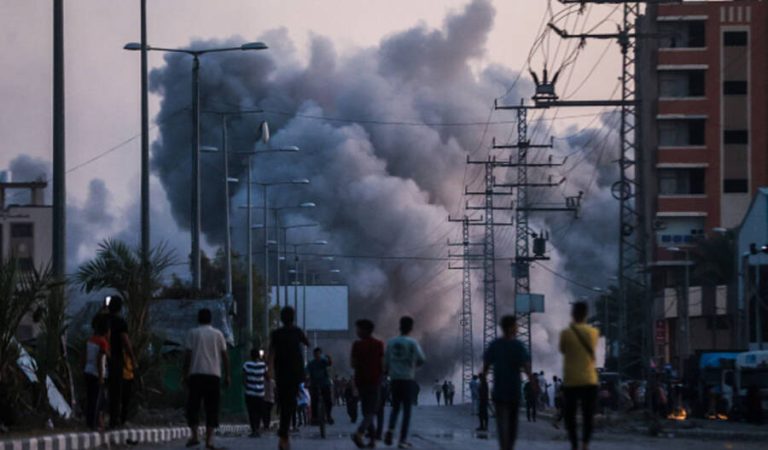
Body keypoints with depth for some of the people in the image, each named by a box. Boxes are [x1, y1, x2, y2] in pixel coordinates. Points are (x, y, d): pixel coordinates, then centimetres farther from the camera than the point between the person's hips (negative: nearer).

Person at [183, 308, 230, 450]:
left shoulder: (193, 333, 4)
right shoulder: (218, 334, 10)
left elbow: (188, 355, -2)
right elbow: (225, 356, 7)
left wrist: (185, 374, 2)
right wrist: (227, 375, 11)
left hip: (196, 374, -1)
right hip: (214, 374, 1)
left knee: (193, 406, 6)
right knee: (212, 408, 2)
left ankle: (194, 435, -4)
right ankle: (209, 438, -6)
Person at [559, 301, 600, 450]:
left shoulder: (566, 333, -7)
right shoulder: (594, 332, 1)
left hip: (570, 381, -2)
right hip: (589, 381, 2)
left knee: (569, 415, 9)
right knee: (587, 416, 7)